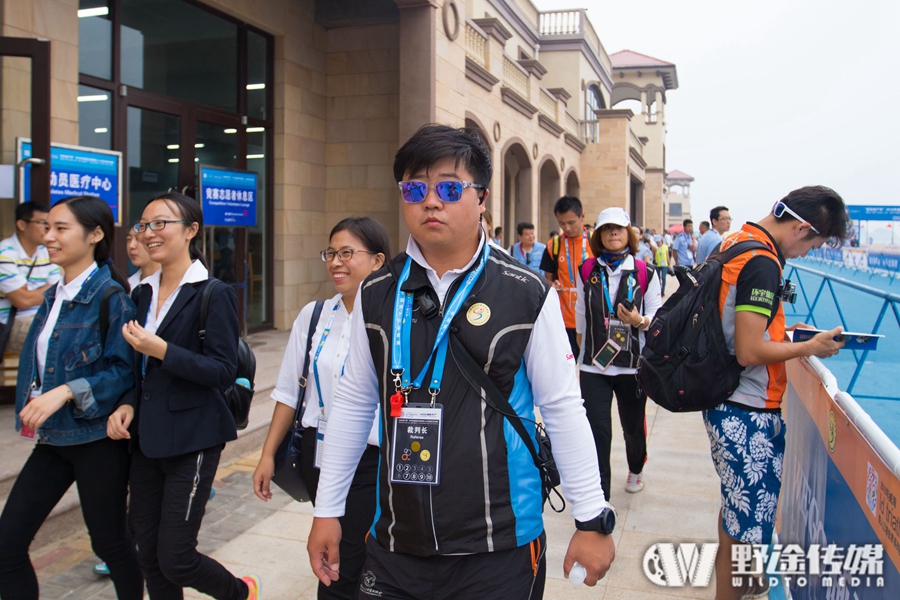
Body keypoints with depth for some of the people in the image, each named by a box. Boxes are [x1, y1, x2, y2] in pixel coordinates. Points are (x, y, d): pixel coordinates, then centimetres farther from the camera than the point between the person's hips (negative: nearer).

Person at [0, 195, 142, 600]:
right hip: (53, 438, 7)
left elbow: (123, 369, -18)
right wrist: (33, 407, 10)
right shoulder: (54, 297, 10)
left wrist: (66, 392, -26)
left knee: (110, 543, 8)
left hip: (97, 439, -7)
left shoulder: (110, 296, -14)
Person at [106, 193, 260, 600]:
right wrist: (127, 405, 1)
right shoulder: (143, 294, 11)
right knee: (148, 555, 12)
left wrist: (162, 350, -24)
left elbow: (223, 371, -15)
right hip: (146, 436, 7)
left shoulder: (214, 294, -11)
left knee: (175, 559, -2)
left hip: (192, 437, -7)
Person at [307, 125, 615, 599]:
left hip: (500, 549, -2)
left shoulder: (527, 294, -8)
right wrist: (326, 510, 11)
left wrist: (593, 521, -1)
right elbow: (353, 403, 8)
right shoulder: (376, 295, 1)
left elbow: (562, 409, -3)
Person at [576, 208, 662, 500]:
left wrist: (640, 320, -23)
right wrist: (582, 349, 18)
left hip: (633, 364, 0)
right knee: (597, 429, -7)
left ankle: (636, 470, 47)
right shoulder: (588, 271, 3)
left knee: (633, 426, 15)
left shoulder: (645, 272, -2)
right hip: (594, 366, 0)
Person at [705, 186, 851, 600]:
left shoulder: (735, 242, 8)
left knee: (738, 501, 27)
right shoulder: (763, 263, -22)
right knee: (747, 523, 2)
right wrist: (809, 348, -11)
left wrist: (778, 330, 15)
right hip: (746, 414, -11)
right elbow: (750, 352, -25)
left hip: (726, 405, 11)